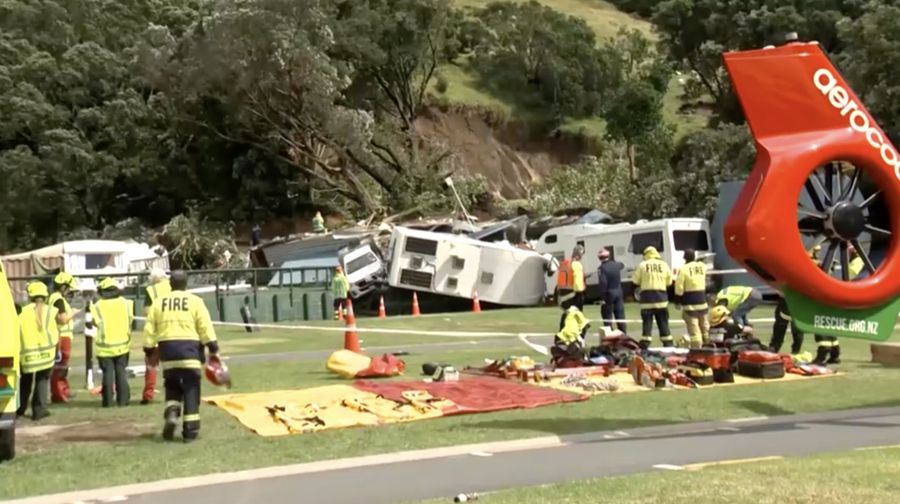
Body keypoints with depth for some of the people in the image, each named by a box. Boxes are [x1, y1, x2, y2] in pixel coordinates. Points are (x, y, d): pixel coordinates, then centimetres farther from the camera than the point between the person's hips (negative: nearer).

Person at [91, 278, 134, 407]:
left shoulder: (98, 306, -8)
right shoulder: (125, 303, 0)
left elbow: (96, 322, -9)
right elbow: (130, 319, 8)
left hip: (105, 346, -2)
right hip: (122, 344, 2)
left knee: (108, 373, 4)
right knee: (121, 372, 9)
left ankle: (108, 400, 2)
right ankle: (122, 399, 6)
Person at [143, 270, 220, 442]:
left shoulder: (159, 302, 9)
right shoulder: (195, 301, 2)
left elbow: (149, 329, 7)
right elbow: (205, 327, -5)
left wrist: (150, 351, 15)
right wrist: (213, 349, -3)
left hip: (167, 348, 2)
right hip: (189, 347, -2)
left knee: (172, 386, 20)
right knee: (191, 389, 3)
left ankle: (171, 414, -6)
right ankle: (190, 430, 0)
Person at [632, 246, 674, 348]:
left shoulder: (642, 265, -2)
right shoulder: (664, 265, 3)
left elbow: (635, 281, 2)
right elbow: (669, 282, 7)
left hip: (647, 296, -2)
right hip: (661, 296, 2)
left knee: (647, 322, 1)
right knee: (663, 322, 10)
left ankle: (645, 344, -3)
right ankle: (668, 343, 12)